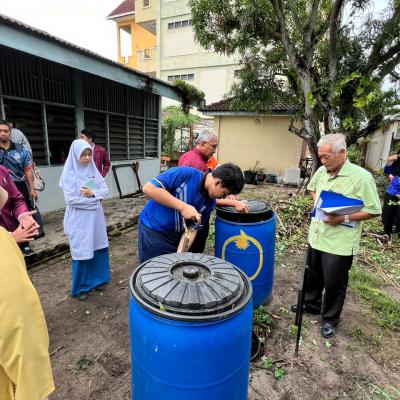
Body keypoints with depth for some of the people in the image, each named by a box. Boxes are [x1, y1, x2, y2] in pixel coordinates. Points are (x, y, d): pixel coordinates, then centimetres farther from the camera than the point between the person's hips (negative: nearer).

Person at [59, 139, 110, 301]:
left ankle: (97, 280, 31)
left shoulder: (93, 171, 5)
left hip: (96, 217, 5)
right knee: (82, 252, 5)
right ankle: (80, 288, 23)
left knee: (98, 248, 12)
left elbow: (105, 190, 3)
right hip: (79, 220, -5)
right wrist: (94, 197, -12)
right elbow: (71, 199, -17)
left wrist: (92, 193, -15)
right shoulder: (69, 174, -9)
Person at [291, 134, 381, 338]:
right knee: (312, 275, 22)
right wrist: (317, 202, 2)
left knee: (334, 283, 11)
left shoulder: (361, 177, -18)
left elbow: (373, 210, -14)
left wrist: (344, 218, -23)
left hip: (339, 243, -6)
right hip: (316, 237, 6)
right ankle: (311, 304, 45)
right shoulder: (321, 171, 1)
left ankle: (330, 319, 33)